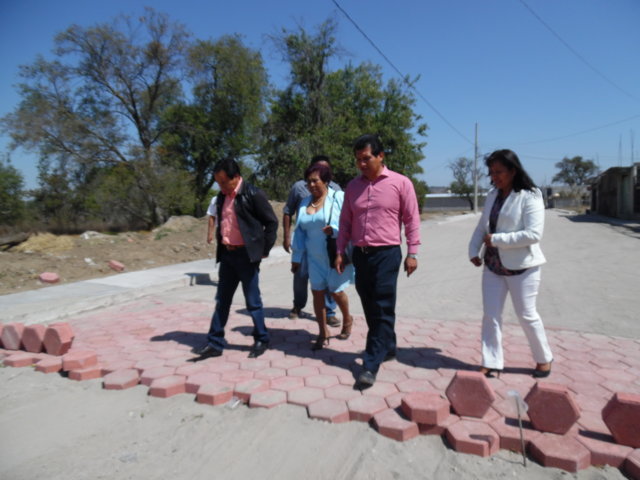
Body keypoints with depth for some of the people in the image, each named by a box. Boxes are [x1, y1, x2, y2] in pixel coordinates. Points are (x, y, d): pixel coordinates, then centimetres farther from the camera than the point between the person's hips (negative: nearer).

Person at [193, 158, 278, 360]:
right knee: (222, 300, 11)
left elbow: (271, 222, -10)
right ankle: (215, 343, 21)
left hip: (246, 255, -7)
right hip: (227, 254, 7)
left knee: (253, 301, 3)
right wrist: (221, 244, 12)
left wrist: (263, 250, -9)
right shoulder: (221, 197, 10)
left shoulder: (253, 194, -12)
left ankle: (261, 340, 21)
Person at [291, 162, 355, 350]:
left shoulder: (339, 198, -7)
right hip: (315, 258, 5)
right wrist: (296, 257, 13)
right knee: (317, 292, 5)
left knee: (336, 291, 3)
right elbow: (299, 232, 14)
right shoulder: (304, 203, 10)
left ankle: (347, 320, 34)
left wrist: (335, 229, -28)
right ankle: (323, 333, 18)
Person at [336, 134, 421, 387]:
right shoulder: (353, 186, 9)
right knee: (370, 308, 12)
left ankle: (371, 365, 2)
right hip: (360, 253, 5)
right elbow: (345, 222, 12)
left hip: (387, 253, -5)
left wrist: (412, 253, -5)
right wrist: (340, 252, 8)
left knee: (383, 310, -4)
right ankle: (388, 348, 32)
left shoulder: (400, 183, -3)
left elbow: (412, 220, -2)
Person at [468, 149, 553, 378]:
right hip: (493, 265, 6)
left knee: (526, 315, 8)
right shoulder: (492, 196, 6)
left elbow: (533, 234, -22)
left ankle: (544, 359, 31)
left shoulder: (530, 197, -14)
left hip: (521, 267, -6)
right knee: (490, 315, 5)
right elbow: (482, 227, 11)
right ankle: (491, 363, 16)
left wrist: (496, 239, -22)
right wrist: (474, 250, -2)